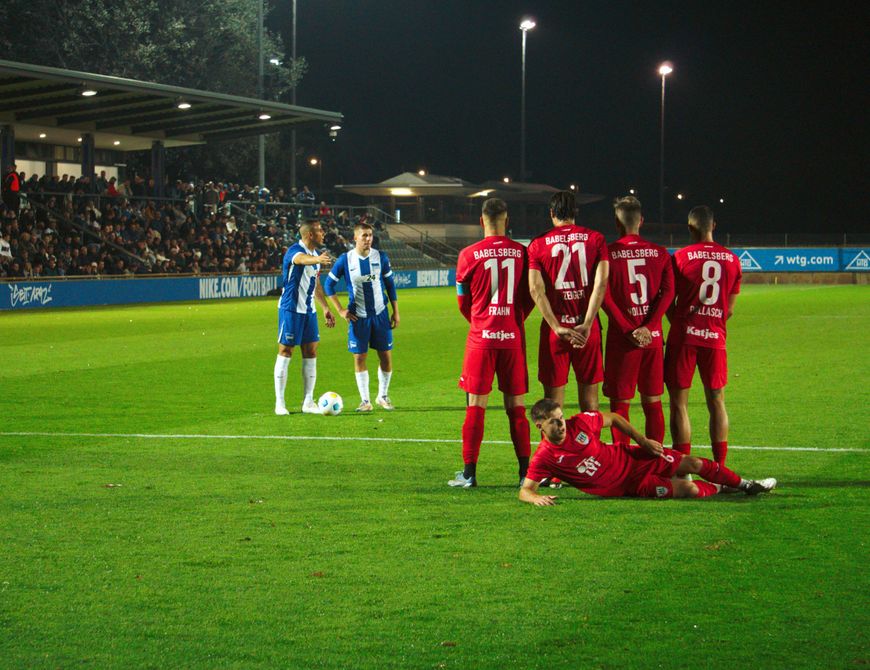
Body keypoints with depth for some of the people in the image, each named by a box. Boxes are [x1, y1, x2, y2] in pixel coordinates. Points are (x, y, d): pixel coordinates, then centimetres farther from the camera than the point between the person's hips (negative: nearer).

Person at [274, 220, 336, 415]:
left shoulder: (316, 253, 11)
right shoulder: (295, 251, -16)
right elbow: (302, 259, -43)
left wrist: (325, 308, 20)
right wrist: (317, 259, -64)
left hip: (309, 310, 8)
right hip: (290, 309, -8)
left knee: (311, 353, 7)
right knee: (285, 352, -3)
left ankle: (308, 402, 13)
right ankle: (279, 403, 3)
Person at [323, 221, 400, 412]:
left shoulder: (380, 257, -1)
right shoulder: (345, 259, -6)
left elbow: (390, 284, 8)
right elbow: (328, 285, 1)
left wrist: (396, 312, 5)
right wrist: (340, 310, -3)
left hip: (380, 314, 2)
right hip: (358, 317, -2)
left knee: (386, 356, 2)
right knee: (359, 357, -1)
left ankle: (383, 396, 20)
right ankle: (365, 401, 9)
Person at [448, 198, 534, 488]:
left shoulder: (469, 255, -5)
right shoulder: (522, 252, 0)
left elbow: (463, 301, 6)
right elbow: (529, 298, 6)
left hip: (482, 337, -2)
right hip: (513, 337, 2)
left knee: (476, 404, 3)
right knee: (516, 404, 8)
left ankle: (469, 472, 4)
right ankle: (525, 471, 9)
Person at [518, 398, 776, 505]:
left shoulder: (579, 423, -11)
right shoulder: (544, 457, -20)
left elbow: (612, 418, 6)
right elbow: (525, 491, -18)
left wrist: (643, 440, 2)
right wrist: (536, 498, -42)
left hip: (630, 458, 4)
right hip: (624, 486, -4)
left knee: (693, 463, 3)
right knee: (687, 489, -15)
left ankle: (744, 484, 28)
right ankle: (718, 489, 20)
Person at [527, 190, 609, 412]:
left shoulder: (538, 244, 2)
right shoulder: (595, 239, 4)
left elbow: (535, 289, -9)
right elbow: (602, 282, -7)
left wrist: (558, 328, -11)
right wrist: (586, 325, -10)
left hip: (555, 329, -1)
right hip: (588, 329, 1)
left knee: (553, 399, 4)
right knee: (589, 397, 8)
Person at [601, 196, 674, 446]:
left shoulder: (608, 253, -3)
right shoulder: (660, 253, 6)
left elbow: (604, 296, -12)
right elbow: (668, 291, -3)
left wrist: (627, 330, -11)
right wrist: (648, 327, -9)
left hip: (622, 338, -3)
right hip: (653, 336, 3)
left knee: (620, 403, 2)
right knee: (653, 402, 10)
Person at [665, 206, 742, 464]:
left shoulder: (681, 257, -5)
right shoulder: (732, 260, 6)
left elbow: (668, 302, 0)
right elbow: (729, 310, 10)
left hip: (683, 337, -3)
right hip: (715, 337, 3)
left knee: (679, 402, 3)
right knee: (716, 402, 12)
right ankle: (720, 468, 9)